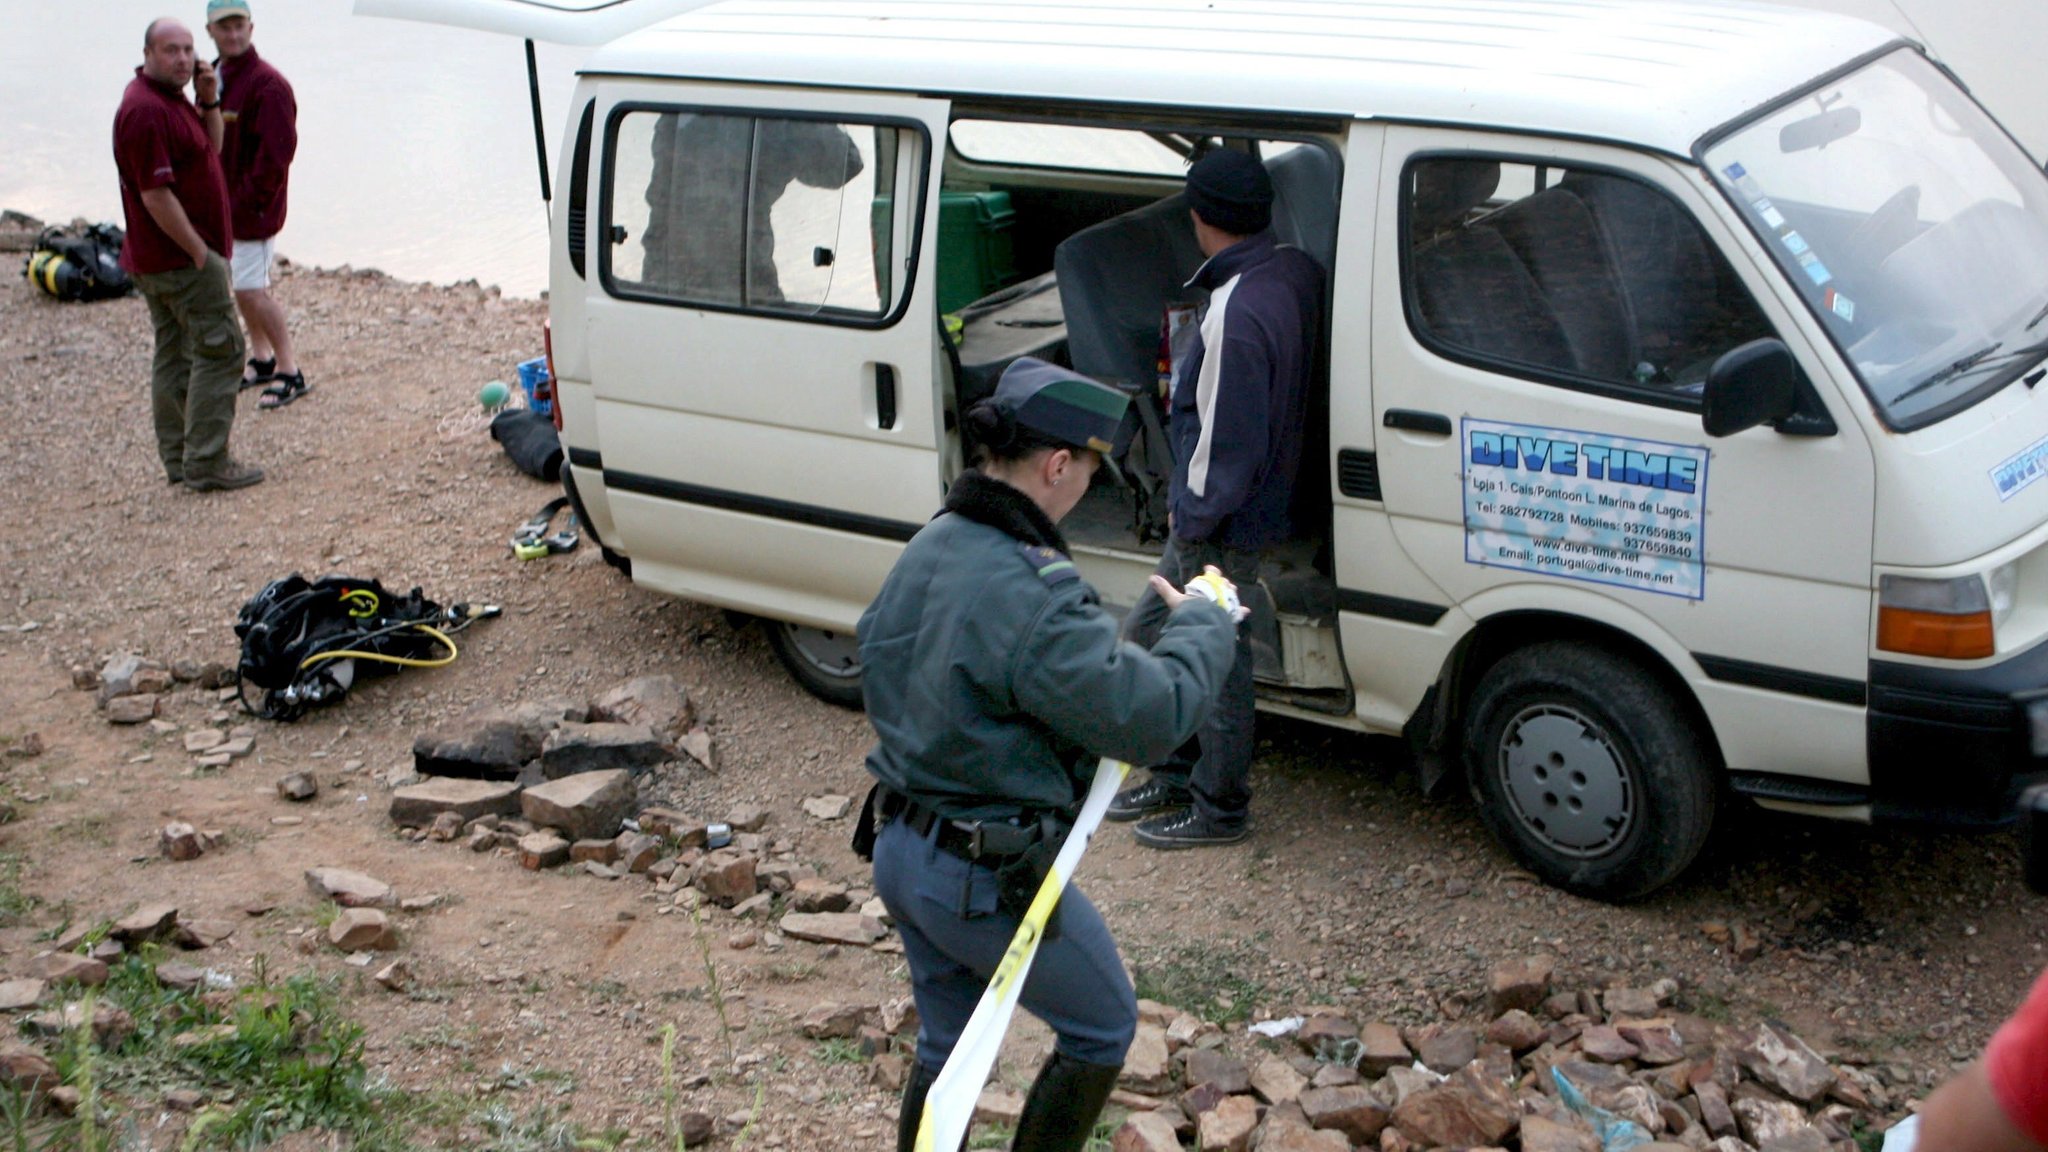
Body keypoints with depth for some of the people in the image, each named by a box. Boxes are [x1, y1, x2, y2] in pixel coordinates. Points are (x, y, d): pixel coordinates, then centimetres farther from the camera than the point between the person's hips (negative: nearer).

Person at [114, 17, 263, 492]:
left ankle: (179, 458, 20)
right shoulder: (146, 110, -21)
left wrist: (209, 101, 2)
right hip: (182, 257, -11)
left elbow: (210, 148, 18)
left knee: (176, 355, 13)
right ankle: (206, 464, -6)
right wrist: (200, 252, -20)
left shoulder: (169, 97, 12)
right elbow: (155, 194, -23)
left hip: (160, 258, 11)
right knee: (220, 349, -8)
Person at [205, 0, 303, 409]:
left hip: (252, 207, -8)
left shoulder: (267, 84, -17)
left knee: (252, 290, -8)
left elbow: (276, 153, -21)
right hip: (222, 204, 9)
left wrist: (246, 203, -20)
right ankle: (261, 359, 30)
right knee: (243, 288, 16)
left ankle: (289, 371, 0)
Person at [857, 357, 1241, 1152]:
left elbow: (876, 662, 16)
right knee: (1104, 1026, 15)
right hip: (986, 878, -9)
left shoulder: (928, 550, 2)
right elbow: (1150, 717, -27)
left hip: (898, 848, 9)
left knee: (947, 1042, 25)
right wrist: (1201, 625, -8)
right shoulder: (1030, 593, -29)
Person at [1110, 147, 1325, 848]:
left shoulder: (1236, 314, -29)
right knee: (1149, 633, 21)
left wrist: (1192, 513, -10)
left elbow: (1226, 440, -25)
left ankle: (1219, 808, 23)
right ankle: (1176, 775, 34)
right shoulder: (1297, 272, 0)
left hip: (1222, 521, -10)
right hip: (1263, 497, 10)